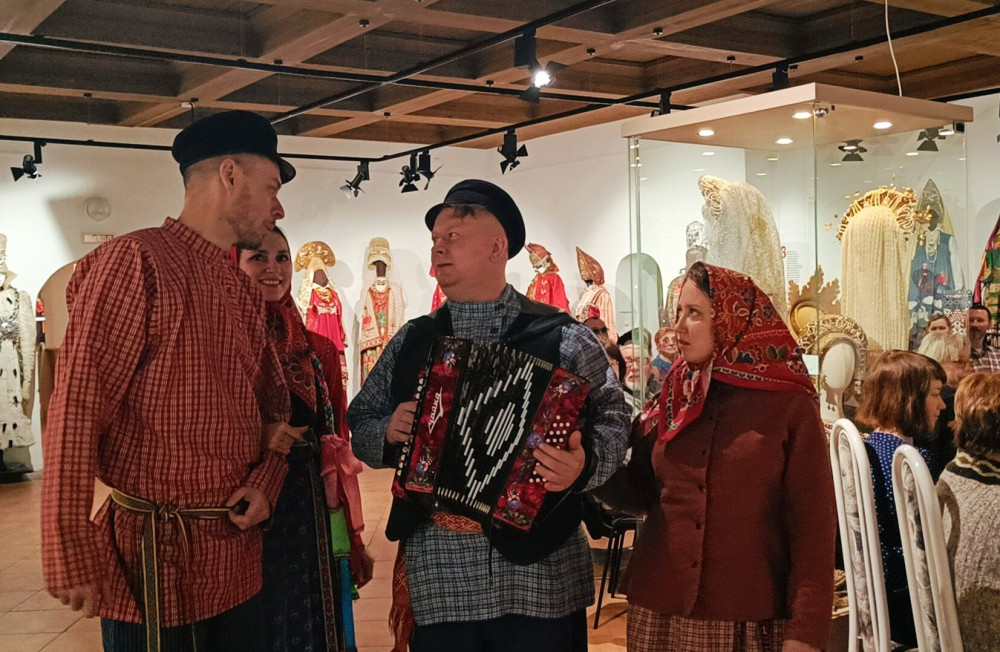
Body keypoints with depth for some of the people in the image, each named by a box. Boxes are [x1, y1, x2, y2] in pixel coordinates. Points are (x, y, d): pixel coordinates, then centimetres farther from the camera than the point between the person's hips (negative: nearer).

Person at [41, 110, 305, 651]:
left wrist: (265, 481, 0)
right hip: (155, 558, -8)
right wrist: (74, 563, -17)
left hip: (238, 559, 8)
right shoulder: (137, 261, -12)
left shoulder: (245, 293, 14)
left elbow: (273, 401, 20)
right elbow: (75, 414, -17)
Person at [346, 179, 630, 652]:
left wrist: (584, 462, -23)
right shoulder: (411, 342, 9)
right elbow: (360, 424, 15)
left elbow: (612, 418, -4)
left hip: (539, 569, -2)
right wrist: (388, 432, -6)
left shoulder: (561, 336, -2)